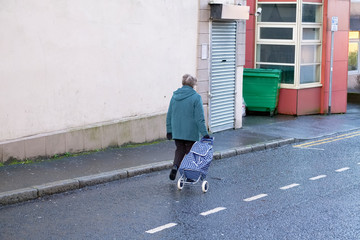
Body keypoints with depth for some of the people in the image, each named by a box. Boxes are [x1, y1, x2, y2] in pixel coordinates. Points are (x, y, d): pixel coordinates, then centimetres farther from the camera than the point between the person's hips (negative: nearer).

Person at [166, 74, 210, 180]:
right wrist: (204, 133, -11)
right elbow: (199, 118, -14)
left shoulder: (175, 96, 4)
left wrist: (169, 130, 15)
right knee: (190, 152, 9)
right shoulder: (196, 97, -11)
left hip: (177, 131, 4)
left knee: (179, 150, 16)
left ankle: (175, 166, -9)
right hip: (191, 132, -4)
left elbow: (169, 115, 8)